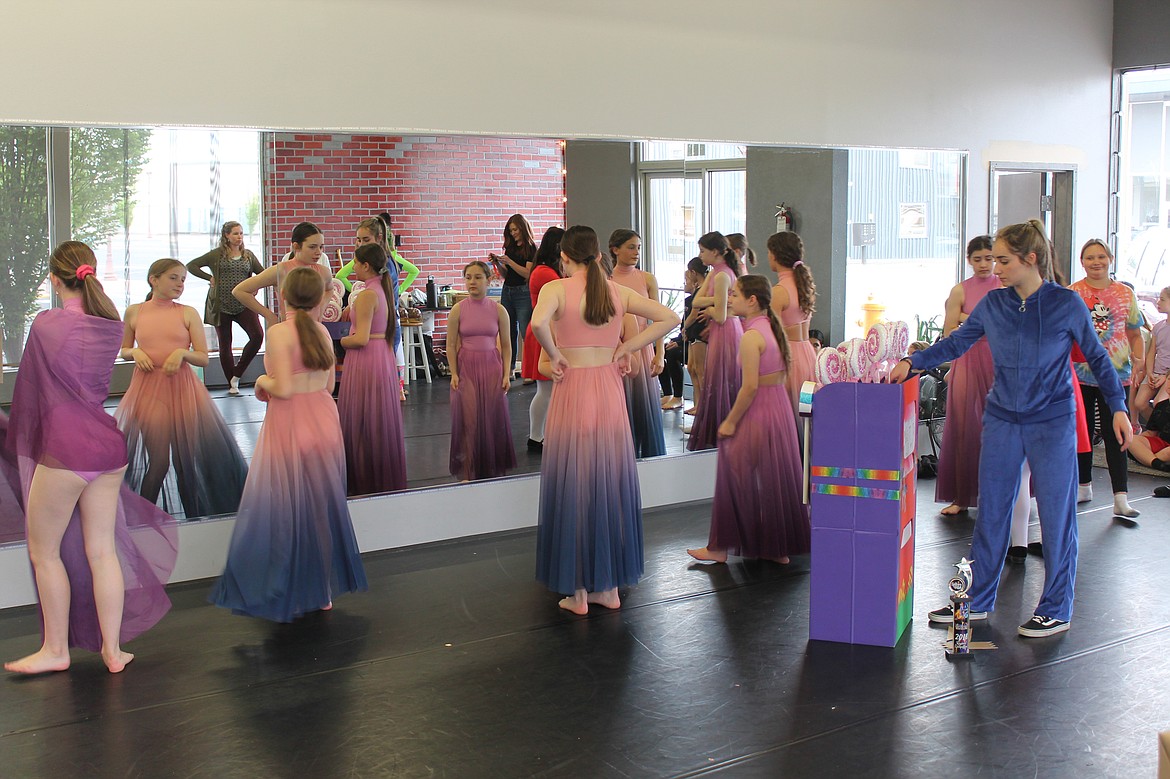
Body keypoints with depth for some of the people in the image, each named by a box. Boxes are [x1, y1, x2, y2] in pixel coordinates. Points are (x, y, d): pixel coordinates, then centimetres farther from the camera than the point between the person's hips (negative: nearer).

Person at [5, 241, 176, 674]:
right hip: (108, 446, 6)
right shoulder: (112, 327, 5)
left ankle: (55, 650, 19)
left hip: (64, 451, -6)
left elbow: (28, 392, 1)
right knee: (102, 550, 12)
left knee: (43, 551, 10)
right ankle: (112, 649, 19)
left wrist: (20, 441, 16)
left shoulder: (45, 325, -9)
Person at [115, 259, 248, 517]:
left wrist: (182, 353, -17)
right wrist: (135, 353, -4)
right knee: (158, 461, -1)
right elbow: (123, 350, 18)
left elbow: (203, 358, 2)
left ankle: (193, 519, 18)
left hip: (182, 388, 0)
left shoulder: (188, 313, 2)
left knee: (185, 459, 5)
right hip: (147, 389, 0)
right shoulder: (134, 312, 5)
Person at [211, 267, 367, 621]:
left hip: (290, 426, -6)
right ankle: (322, 590, 25)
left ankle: (289, 595, 10)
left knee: (285, 508, 4)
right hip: (324, 422, 6)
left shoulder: (280, 332, -13)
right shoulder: (321, 331, 5)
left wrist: (263, 382, 0)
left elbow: (283, 389, -18)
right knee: (321, 505, 15)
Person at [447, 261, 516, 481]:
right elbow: (451, 345, 1)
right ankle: (467, 472, 4)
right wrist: (454, 374, -7)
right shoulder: (458, 310, -1)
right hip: (466, 368, -1)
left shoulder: (498, 310, 1)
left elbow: (505, 346, 5)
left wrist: (506, 374, -2)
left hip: (491, 368, 1)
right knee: (467, 419, -4)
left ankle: (492, 469, 16)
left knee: (493, 418, 2)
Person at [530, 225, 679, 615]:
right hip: (610, 392, 4)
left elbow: (538, 322, -28)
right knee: (610, 485, 12)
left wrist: (554, 355, -11)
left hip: (573, 393, -4)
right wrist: (626, 347, 5)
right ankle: (610, 586, 21)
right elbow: (669, 318, 7)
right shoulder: (618, 292, 6)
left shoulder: (556, 289, -7)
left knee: (573, 486, 5)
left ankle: (578, 591, 11)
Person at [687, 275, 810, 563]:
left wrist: (731, 421, -13)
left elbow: (750, 386, -22)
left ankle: (721, 547, 8)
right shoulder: (771, 327, 10)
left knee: (736, 474, 0)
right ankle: (778, 547, 23)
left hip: (758, 411, -9)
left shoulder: (750, 336, -18)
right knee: (774, 479, 15)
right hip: (780, 407, 9)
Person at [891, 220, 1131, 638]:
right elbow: (955, 343, 10)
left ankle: (1056, 610, 17)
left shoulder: (1065, 303, -8)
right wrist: (912, 362, -2)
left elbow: (1097, 356, 1)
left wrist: (1118, 408, -4)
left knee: (1056, 514, 4)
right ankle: (977, 600, 21)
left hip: (1052, 423, -4)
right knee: (991, 512, 9)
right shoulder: (993, 304, 1)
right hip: (1002, 420, 4)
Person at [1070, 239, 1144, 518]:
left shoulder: (1124, 293, 6)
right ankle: (1084, 486, 26)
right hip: (1080, 372, 0)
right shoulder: (1071, 293, 2)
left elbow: (1135, 334, 12)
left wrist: (1139, 360, -3)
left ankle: (1121, 498, -8)